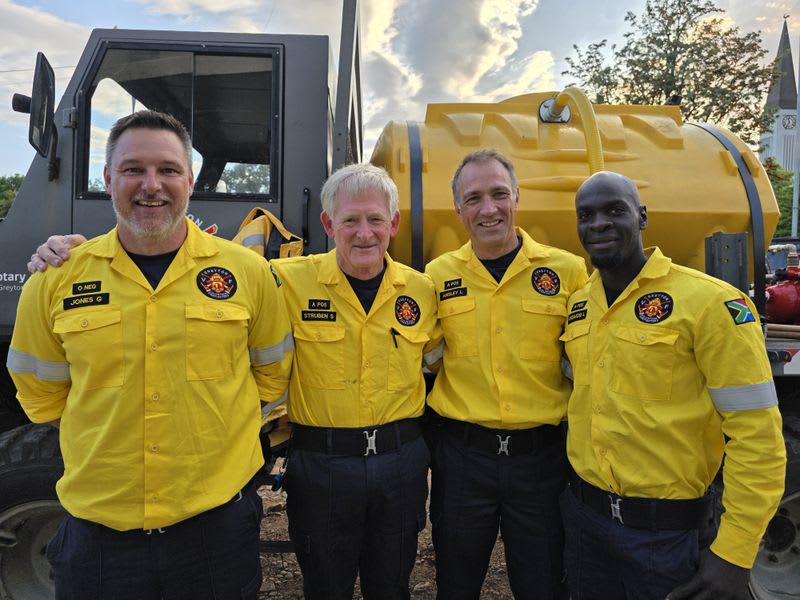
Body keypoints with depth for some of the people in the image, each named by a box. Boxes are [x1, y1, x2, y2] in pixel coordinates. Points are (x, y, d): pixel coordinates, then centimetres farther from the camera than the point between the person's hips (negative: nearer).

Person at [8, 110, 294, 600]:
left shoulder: (247, 271, -4)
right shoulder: (56, 281, -2)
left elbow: (272, 375, 8)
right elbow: (41, 395, 11)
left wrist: (212, 430, 3)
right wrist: (113, 435, 5)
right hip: (98, 527, 1)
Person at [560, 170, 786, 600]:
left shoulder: (709, 302, -16)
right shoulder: (576, 306, 2)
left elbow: (756, 433, -15)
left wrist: (732, 554, -15)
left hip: (668, 528, -5)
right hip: (582, 514, 5)